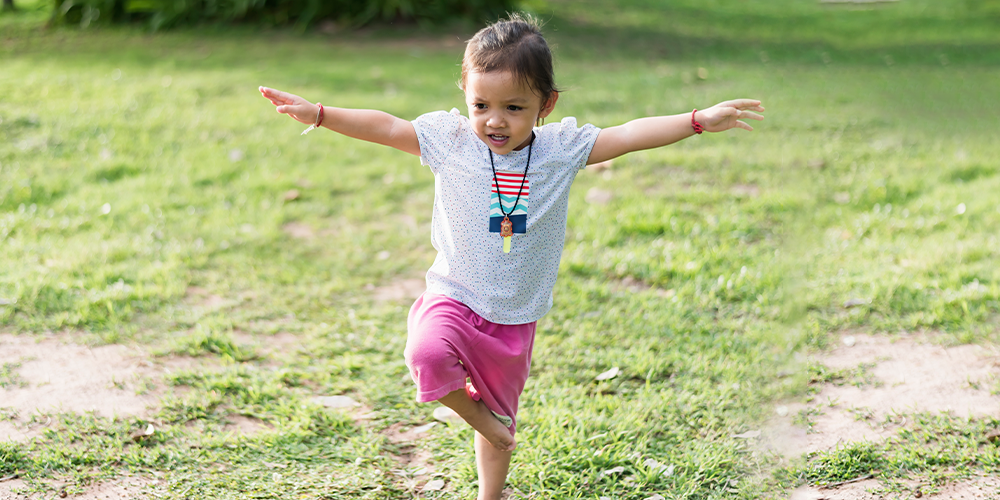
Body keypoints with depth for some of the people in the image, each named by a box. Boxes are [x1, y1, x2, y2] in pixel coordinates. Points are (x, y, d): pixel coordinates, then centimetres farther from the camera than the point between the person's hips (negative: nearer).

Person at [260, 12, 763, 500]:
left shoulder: (561, 148, -5)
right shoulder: (449, 140, -7)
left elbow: (630, 135, -6)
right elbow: (385, 127, -5)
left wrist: (699, 120, -11)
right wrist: (316, 113, -11)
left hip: (514, 317, 2)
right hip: (454, 300, -2)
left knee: (501, 418, 15)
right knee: (427, 354, -34)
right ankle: (469, 408, -3)